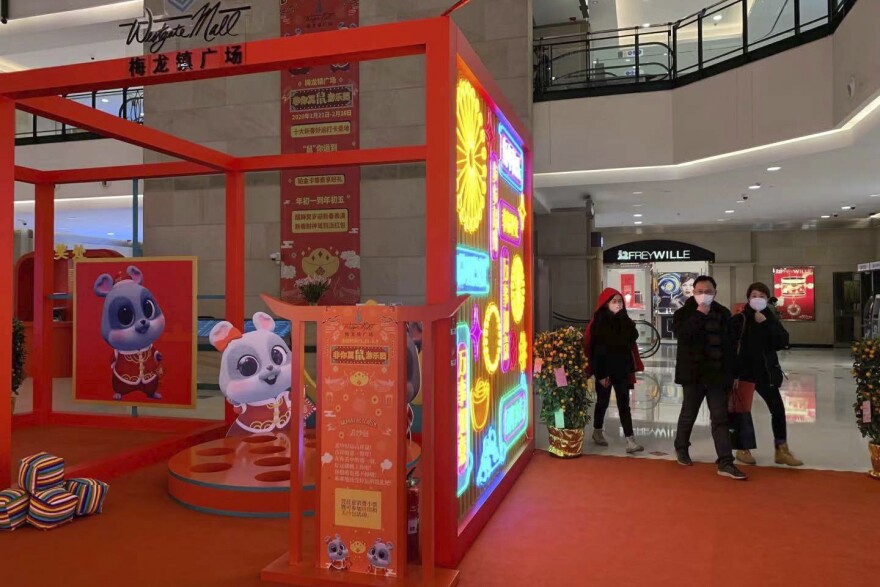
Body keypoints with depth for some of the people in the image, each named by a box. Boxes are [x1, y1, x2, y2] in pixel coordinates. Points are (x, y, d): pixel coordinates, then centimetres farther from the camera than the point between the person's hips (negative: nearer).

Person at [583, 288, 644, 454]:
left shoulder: (625, 322, 4)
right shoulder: (598, 323, -11)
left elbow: (631, 346, 8)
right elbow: (595, 350, -13)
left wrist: (632, 369, 1)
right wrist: (601, 374, -15)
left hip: (622, 370, 4)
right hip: (605, 371, -4)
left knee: (624, 404, 2)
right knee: (603, 402, 11)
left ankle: (630, 441, -2)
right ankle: (597, 432, 32)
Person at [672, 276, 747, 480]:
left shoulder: (723, 313, 6)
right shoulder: (683, 313, -3)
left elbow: (729, 344, 8)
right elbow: (681, 334, -23)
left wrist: (730, 373, 5)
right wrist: (699, 314, -22)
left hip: (717, 374, 2)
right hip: (693, 373, -2)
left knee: (720, 418, 0)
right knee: (689, 414, 11)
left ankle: (725, 463, -1)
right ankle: (681, 447, 34)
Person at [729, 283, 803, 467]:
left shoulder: (771, 318, 4)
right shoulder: (739, 319, -7)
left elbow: (783, 342, -8)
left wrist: (766, 323, -17)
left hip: (766, 371, 4)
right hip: (744, 371, -4)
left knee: (778, 408, 4)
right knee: (742, 410, 4)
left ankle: (781, 450, 16)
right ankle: (743, 449, 18)